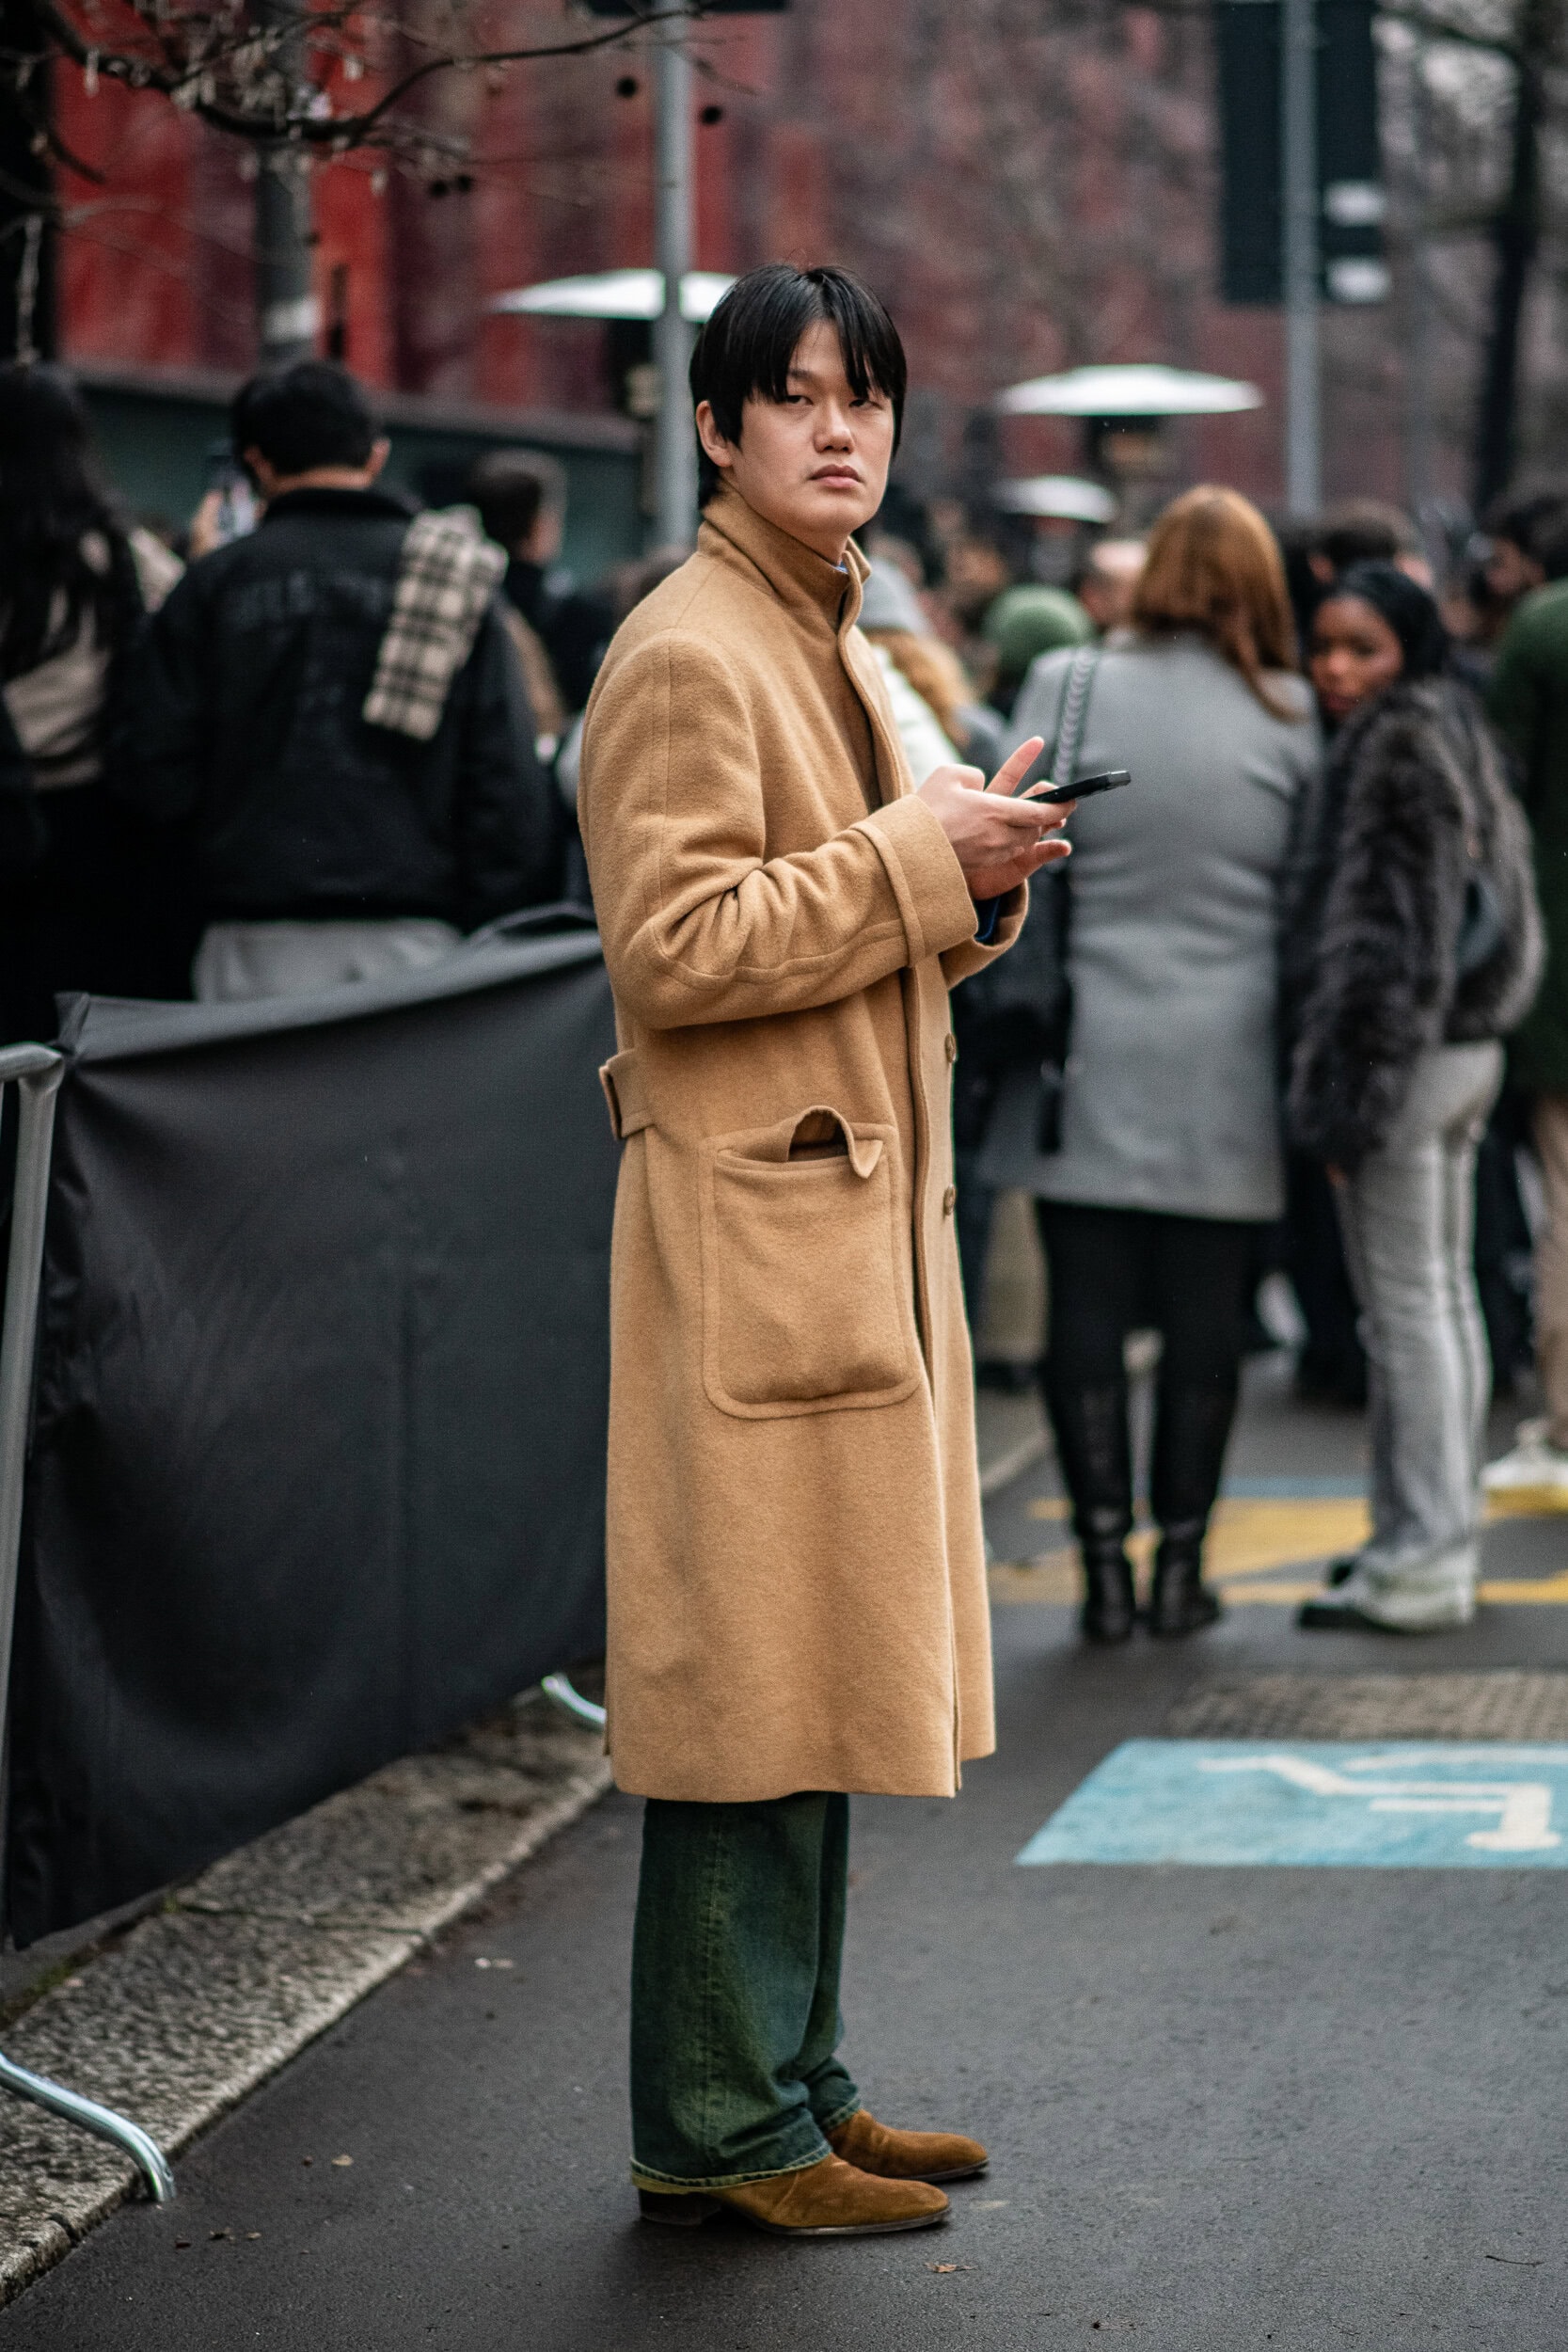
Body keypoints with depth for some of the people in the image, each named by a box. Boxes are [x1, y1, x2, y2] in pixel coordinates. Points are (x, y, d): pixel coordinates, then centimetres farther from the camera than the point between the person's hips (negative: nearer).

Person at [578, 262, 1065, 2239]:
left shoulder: (837, 651, 18)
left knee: (825, 1675, 13)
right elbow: (675, 949, -20)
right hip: (752, 1219, -10)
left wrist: (977, 878, 6)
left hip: (867, 1217, 10)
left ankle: (793, 2084, 21)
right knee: (750, 1680, -6)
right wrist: (913, 860, -16)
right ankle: (715, 2126, 2)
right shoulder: (684, 658, -12)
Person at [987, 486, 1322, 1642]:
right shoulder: (1287, 719, -2)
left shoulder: (1064, 689, -2)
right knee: (1207, 1320, 8)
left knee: (1088, 1312, 5)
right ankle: (1181, 1562, 13)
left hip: (1091, 1065, 0)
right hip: (1225, 1070, 0)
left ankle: (1106, 1565, 5)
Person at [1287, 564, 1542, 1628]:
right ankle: (1439, 1533, 23)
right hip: (1467, 1044, 10)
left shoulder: (1393, 750, -15)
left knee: (1405, 1304, -6)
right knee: (1445, 1294, 14)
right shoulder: (1457, 737, 14)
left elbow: (1393, 932, -20)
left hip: (1409, 1054, -10)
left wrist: (1351, 1093, -20)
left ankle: (1420, 1568, -2)